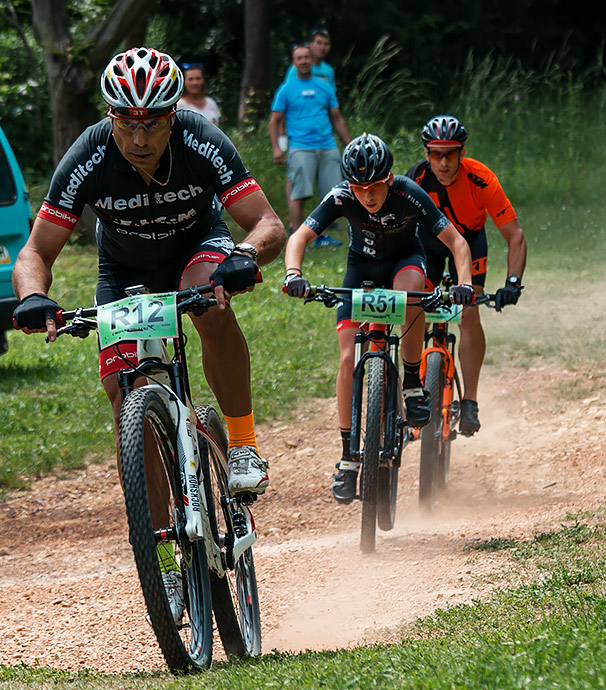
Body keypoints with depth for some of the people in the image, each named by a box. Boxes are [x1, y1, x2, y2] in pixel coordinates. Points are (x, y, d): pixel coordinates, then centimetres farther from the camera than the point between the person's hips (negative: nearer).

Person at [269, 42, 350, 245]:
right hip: (300, 148, -4)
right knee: (299, 194, -11)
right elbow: (275, 121, 6)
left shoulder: (324, 87, 15)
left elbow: (337, 119, 20)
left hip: (327, 147, 4)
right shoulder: (286, 89, 7)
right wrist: (276, 148, -6)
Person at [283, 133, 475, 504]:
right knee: (349, 358, -12)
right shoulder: (341, 198, -28)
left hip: (405, 260, -1)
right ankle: (349, 455, -1)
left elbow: (456, 241, -30)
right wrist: (294, 274, -50)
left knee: (409, 289, -39)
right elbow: (299, 237, -30)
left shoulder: (409, 195, -31)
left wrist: (465, 283, -48)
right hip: (363, 267, 1)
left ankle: (414, 382, -18)